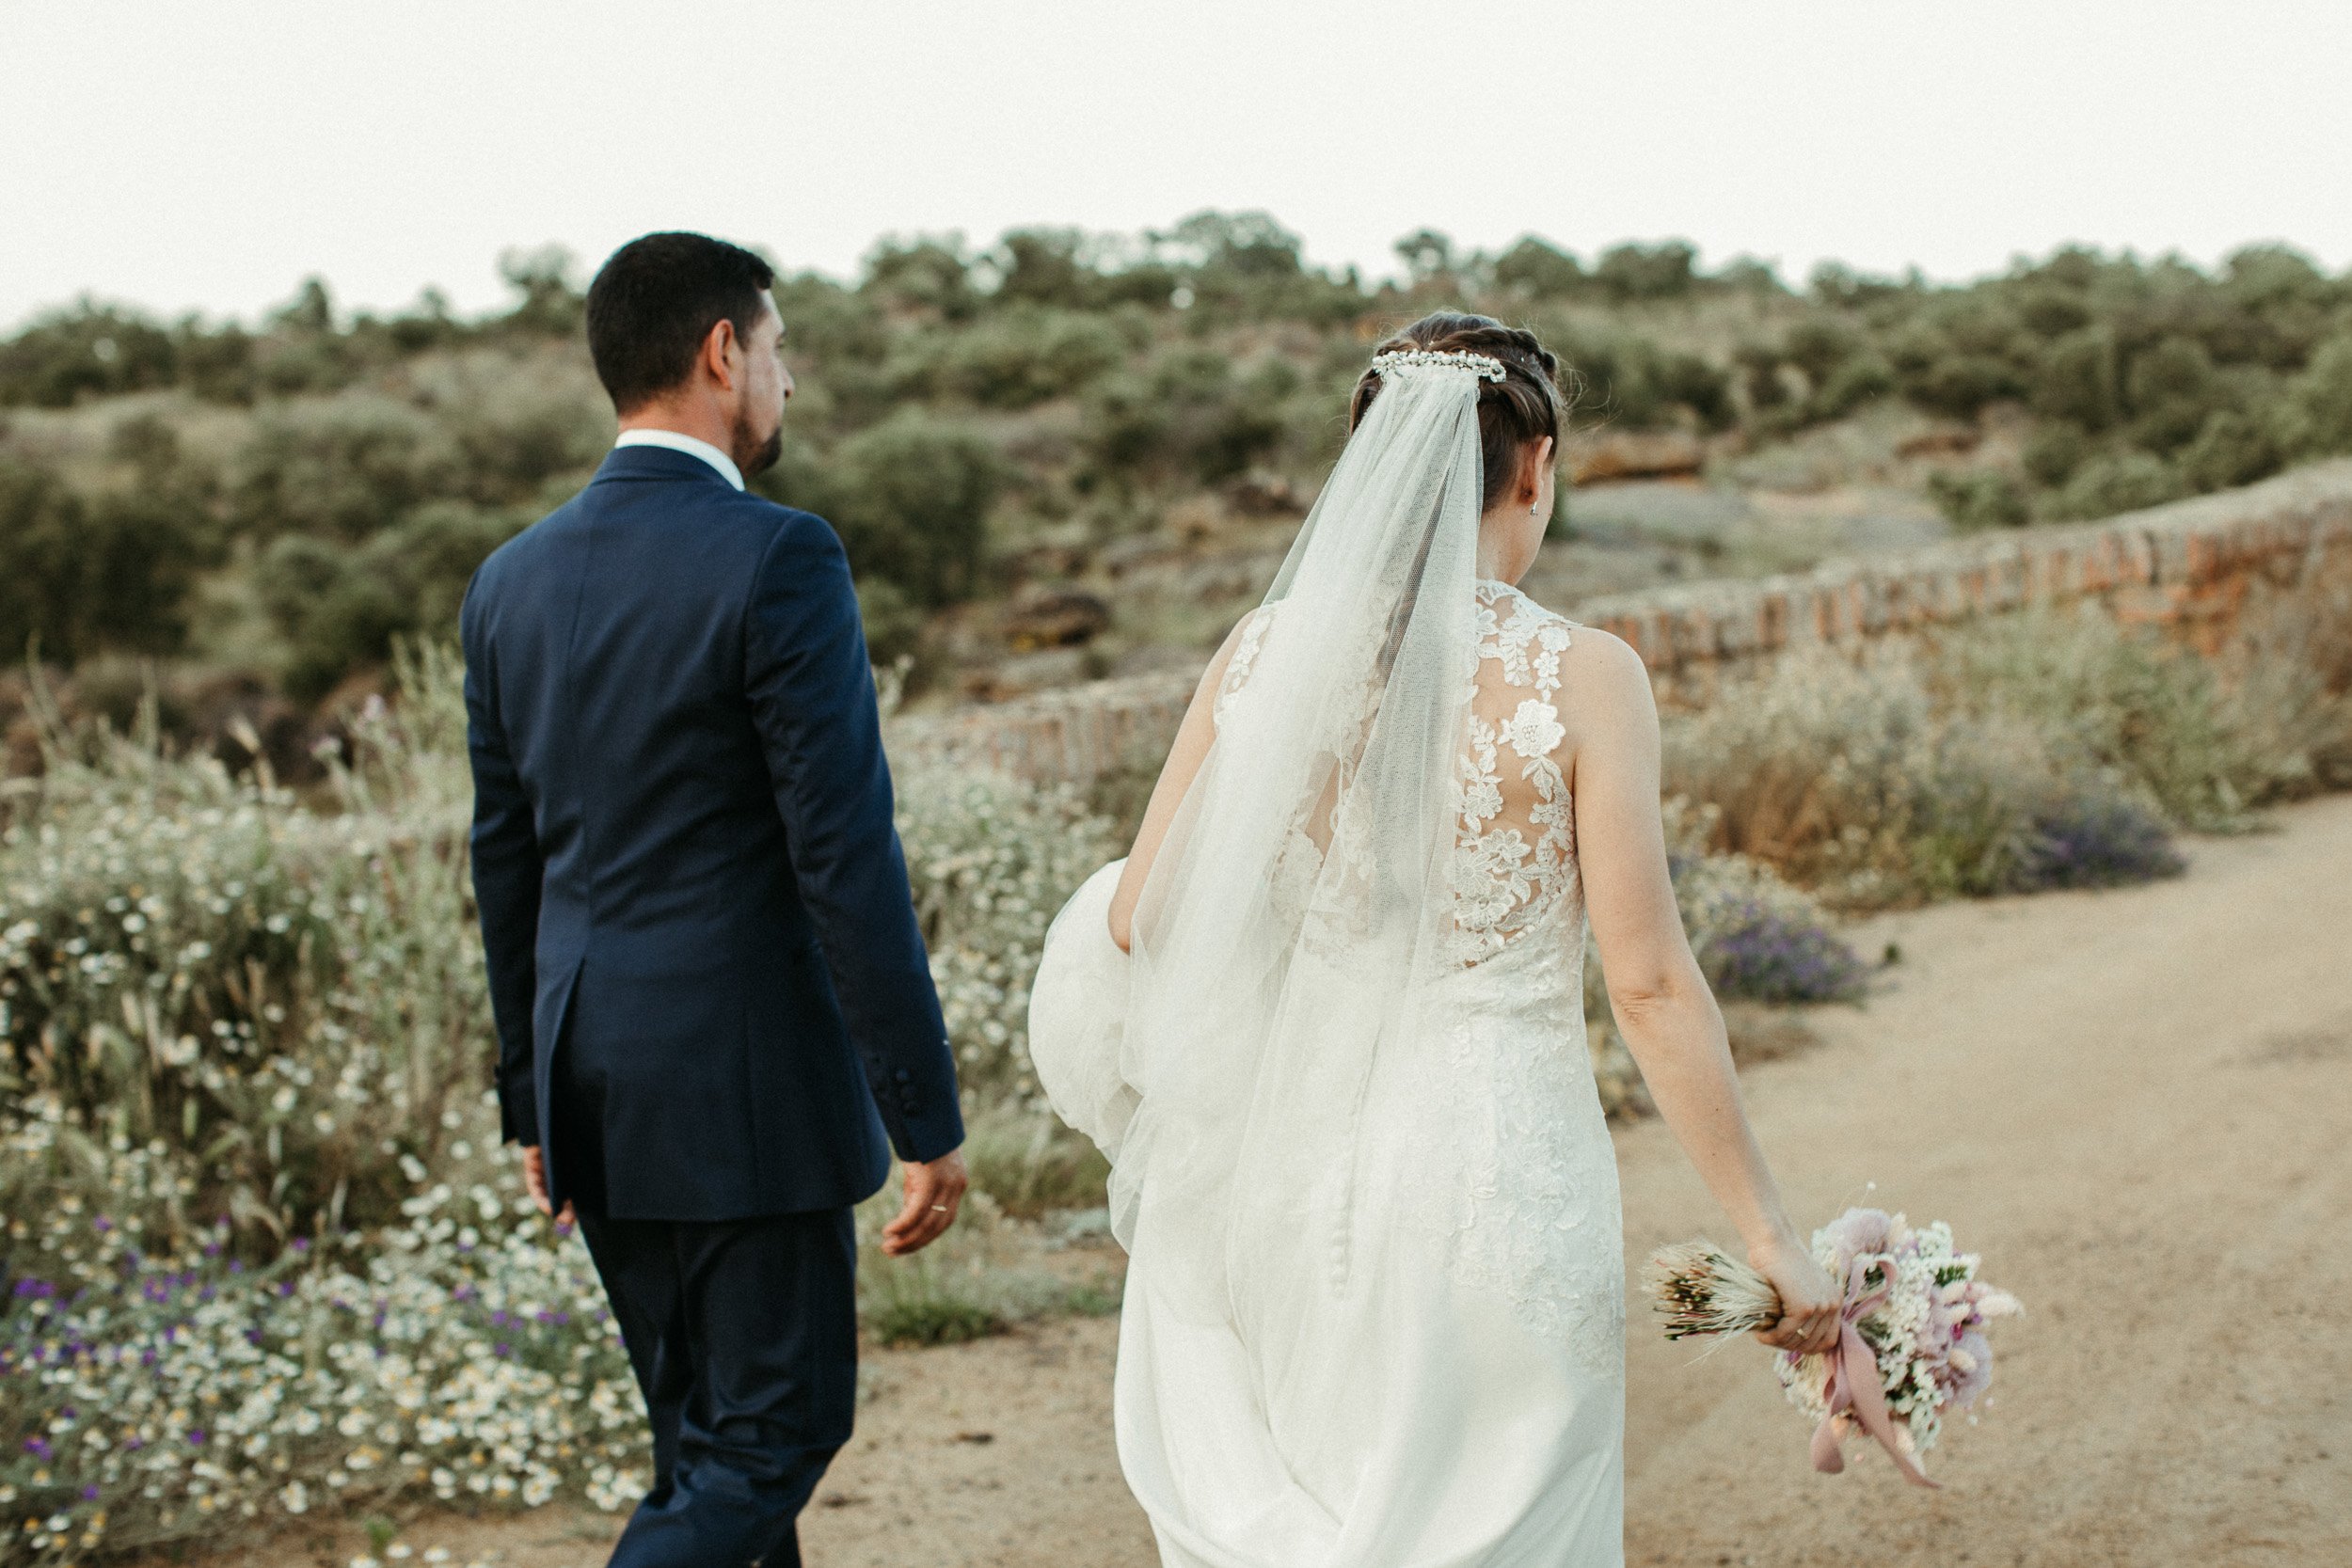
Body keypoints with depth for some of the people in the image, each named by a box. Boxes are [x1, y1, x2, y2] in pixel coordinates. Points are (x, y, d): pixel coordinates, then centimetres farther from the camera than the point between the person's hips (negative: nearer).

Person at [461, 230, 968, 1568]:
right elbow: (846, 858, -18)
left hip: (596, 1079, 7)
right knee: (777, 1435, 3)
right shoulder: (778, 559, -15)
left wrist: (535, 1098, 21)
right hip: (745, 1081, -7)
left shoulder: (513, 581, 6)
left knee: (709, 1436, 18)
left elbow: (506, 865, 12)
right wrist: (927, 1116, -13)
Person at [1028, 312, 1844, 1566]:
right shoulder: (1580, 679, -11)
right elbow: (1650, 983, -13)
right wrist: (1766, 1232, -5)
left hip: (1278, 1167, 3)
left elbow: (1138, 918, 2)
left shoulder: (1267, 652, -3)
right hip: (1492, 1175, -3)